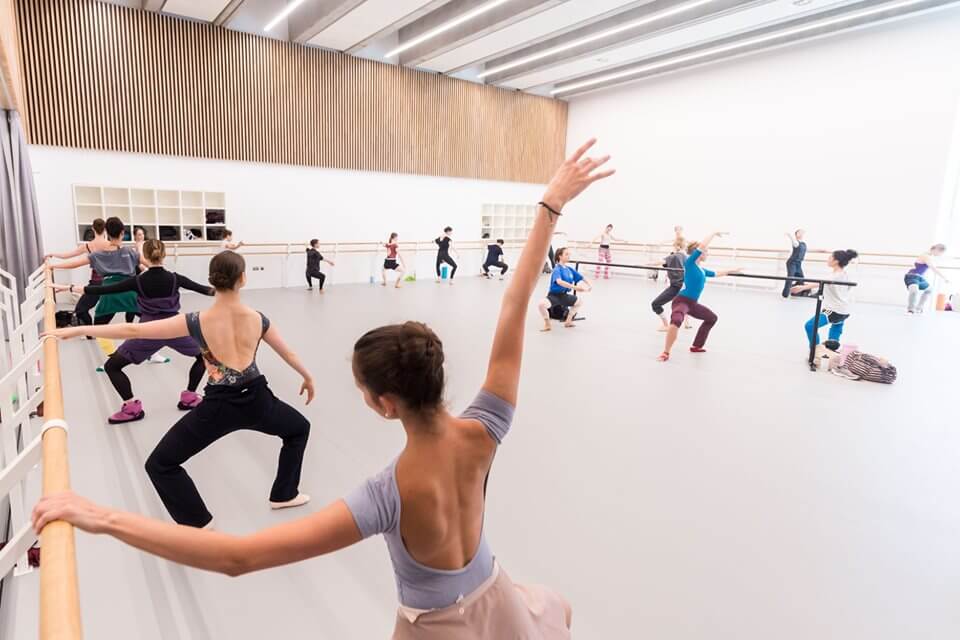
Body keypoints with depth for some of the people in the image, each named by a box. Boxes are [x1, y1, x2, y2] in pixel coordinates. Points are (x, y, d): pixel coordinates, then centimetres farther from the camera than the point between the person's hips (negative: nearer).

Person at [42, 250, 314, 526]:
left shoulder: (198, 322, -10)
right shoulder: (257, 319, -3)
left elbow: (133, 331, -9)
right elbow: (288, 353, 11)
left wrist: (76, 330, -1)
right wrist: (308, 377, 29)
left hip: (217, 407, -2)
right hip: (256, 400, 3)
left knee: (159, 465, 15)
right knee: (299, 428, 31)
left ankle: (200, 524, 15)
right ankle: (284, 494, 36)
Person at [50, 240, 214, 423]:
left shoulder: (138, 281, -5)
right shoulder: (174, 279, -2)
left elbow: (103, 290, -4)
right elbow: (202, 288, 8)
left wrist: (69, 288, 3)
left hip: (148, 333, -1)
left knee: (111, 366, 13)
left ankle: (132, 407, 2)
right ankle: (189, 397, 18)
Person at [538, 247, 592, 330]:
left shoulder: (570, 269, 3)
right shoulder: (557, 269, -19)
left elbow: (581, 278, 11)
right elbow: (559, 281, -39)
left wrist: (589, 285, -10)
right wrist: (575, 287, -46)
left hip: (564, 295, 8)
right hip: (554, 295, -8)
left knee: (580, 302, 22)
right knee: (541, 304, -37)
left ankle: (568, 321, 35)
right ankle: (547, 324, -8)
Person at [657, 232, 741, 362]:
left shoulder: (702, 270, 13)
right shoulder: (690, 263, -10)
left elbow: (716, 274, 33)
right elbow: (702, 246, -20)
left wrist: (731, 271, 40)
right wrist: (714, 233, -8)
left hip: (693, 304, 10)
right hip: (682, 301, -10)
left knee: (712, 318, 27)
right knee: (676, 320, -40)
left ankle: (696, 346, 35)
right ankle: (666, 352, -26)